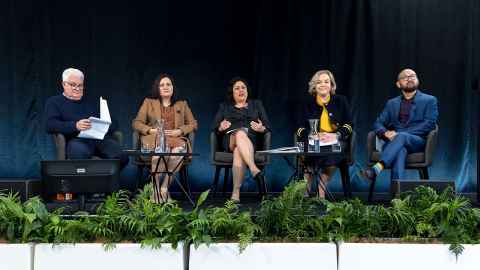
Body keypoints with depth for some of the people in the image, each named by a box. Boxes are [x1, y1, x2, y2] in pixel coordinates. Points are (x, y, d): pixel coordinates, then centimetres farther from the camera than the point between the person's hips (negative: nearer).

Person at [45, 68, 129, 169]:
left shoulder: (93, 102, 30)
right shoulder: (54, 102, 19)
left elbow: (113, 124, 23)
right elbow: (50, 125, 0)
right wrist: (75, 126, -18)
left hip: (101, 138, 3)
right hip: (77, 139, -3)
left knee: (122, 157, -29)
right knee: (79, 154, -41)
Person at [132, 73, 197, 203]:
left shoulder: (182, 104, 24)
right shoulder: (149, 102, 20)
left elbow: (193, 124, 17)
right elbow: (136, 123, 12)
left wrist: (179, 131, -2)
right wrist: (151, 130, -7)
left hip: (176, 139, 2)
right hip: (154, 139, -1)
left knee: (180, 148, -37)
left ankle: (164, 188, -28)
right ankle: (155, 190, -29)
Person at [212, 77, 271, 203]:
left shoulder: (256, 104, 24)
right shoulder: (224, 106, 26)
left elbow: (268, 127, 15)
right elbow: (214, 127, 14)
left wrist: (261, 128, -10)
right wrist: (221, 128, -10)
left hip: (251, 139, 0)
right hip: (230, 138, 0)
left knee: (238, 151, -39)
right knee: (240, 133, -39)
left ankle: (236, 192, -48)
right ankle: (254, 170, -56)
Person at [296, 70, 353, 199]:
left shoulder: (340, 101, 10)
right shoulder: (309, 104, 11)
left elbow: (349, 124, 6)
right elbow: (301, 128, 4)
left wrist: (336, 136, -14)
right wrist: (314, 135, -17)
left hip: (335, 141, -1)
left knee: (331, 153, -34)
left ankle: (321, 196, -24)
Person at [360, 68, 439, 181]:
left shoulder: (429, 100, 12)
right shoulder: (392, 103, 23)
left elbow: (429, 124, -2)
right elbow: (378, 123, 15)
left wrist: (400, 134, -13)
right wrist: (386, 133, -12)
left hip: (418, 142, -2)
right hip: (394, 142, 2)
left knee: (401, 137, -37)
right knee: (400, 150, -36)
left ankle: (376, 168, -57)